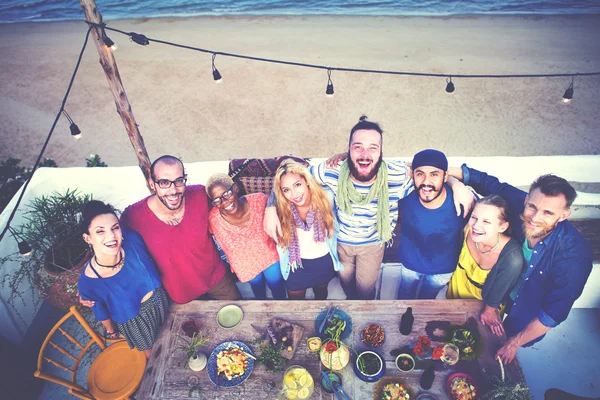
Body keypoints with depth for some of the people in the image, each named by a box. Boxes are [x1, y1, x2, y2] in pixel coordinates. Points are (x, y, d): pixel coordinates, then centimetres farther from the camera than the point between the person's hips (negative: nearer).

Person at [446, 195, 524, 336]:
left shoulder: (512, 257, -43)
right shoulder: (468, 229, -36)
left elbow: (496, 294, -23)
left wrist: (490, 310, -8)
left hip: (485, 301, -2)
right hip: (459, 286, 3)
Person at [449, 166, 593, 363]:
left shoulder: (574, 254, -36)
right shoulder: (518, 202, -31)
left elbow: (554, 312, -26)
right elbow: (491, 183, -12)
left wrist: (515, 343, -16)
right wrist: (448, 171, -19)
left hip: (528, 318, -2)